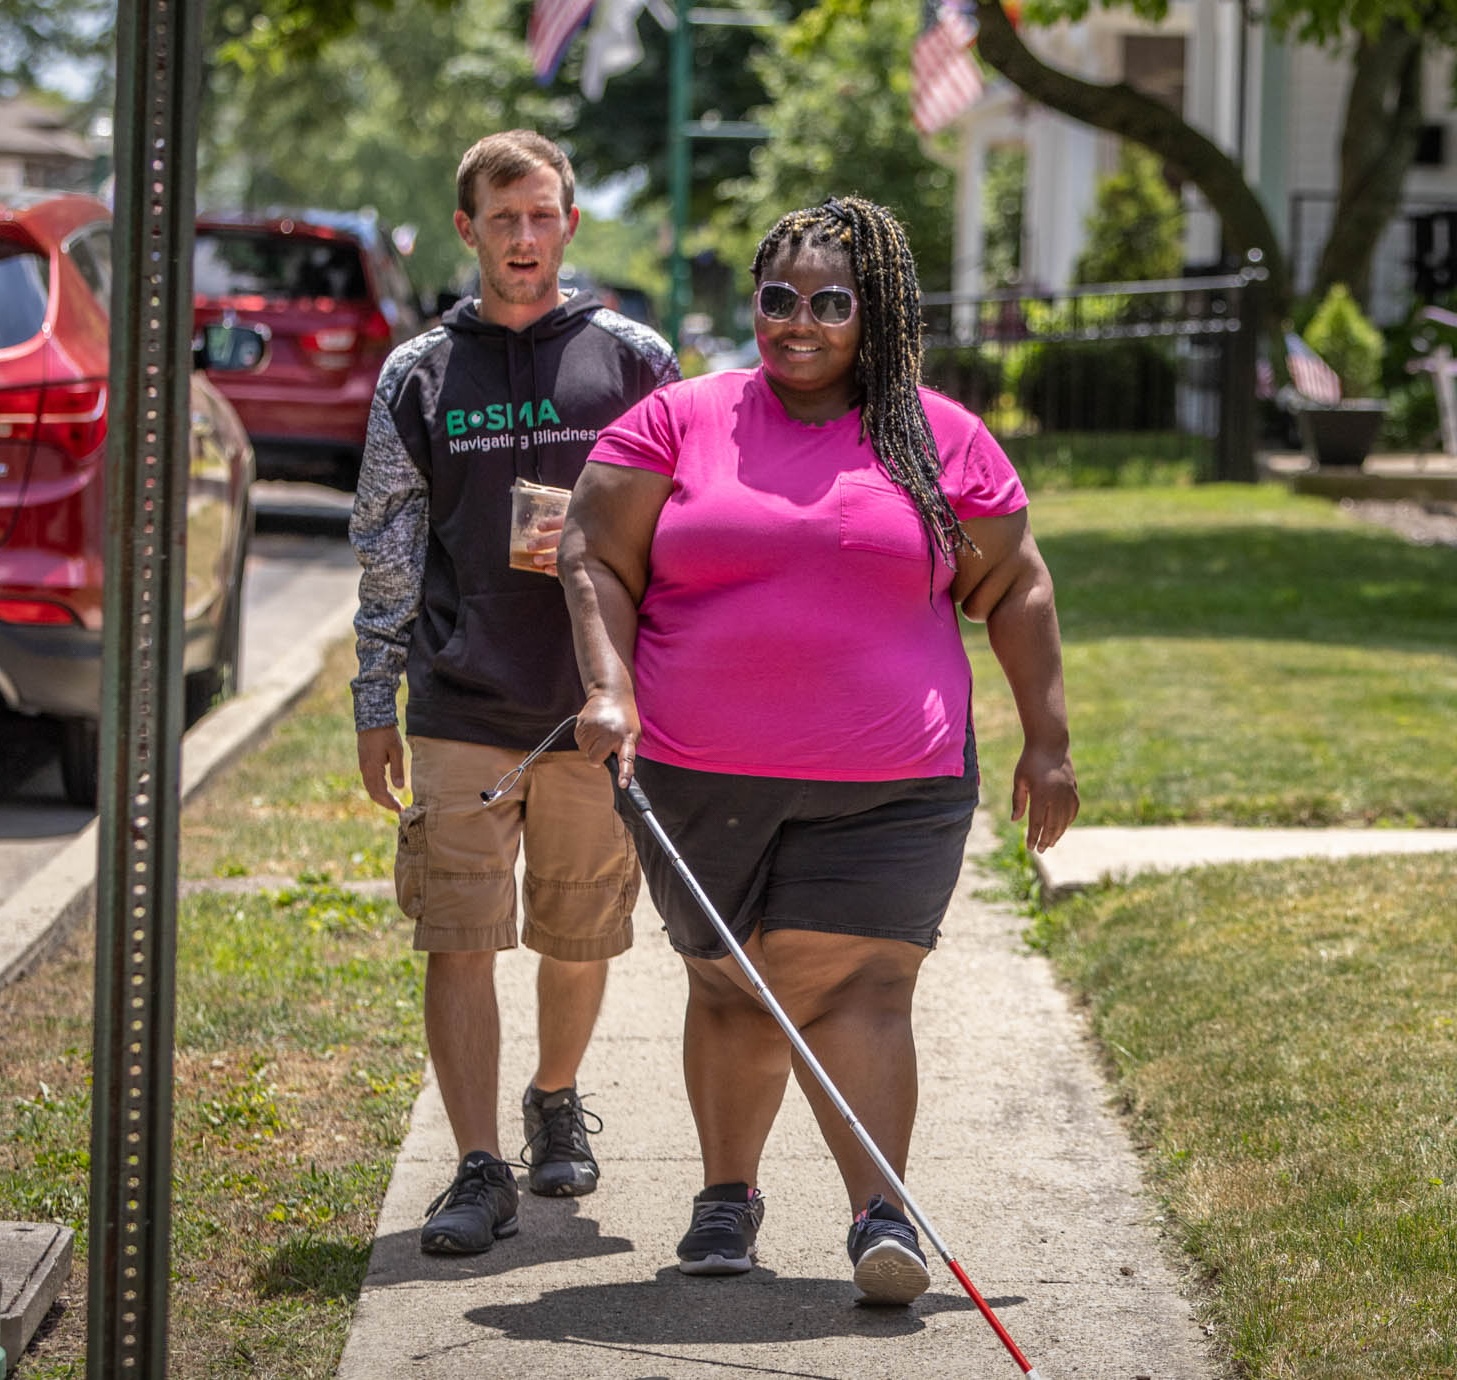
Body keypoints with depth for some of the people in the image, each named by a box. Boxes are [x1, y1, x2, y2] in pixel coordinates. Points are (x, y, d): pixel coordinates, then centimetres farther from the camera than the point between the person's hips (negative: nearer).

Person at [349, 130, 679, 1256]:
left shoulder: (634, 359, 5)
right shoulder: (421, 373, 6)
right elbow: (386, 545, 8)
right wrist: (375, 707, 5)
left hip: (597, 708, 0)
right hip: (461, 708, 0)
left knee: (580, 938, 11)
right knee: (458, 941, -6)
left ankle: (556, 1103, 37)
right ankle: (480, 1170, -1)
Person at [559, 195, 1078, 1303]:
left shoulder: (941, 440, 7)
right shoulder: (678, 423, 5)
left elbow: (1015, 588, 12)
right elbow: (595, 557, 3)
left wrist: (1047, 739, 8)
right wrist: (611, 690, -11)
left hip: (891, 784, -1)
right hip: (703, 778, 1)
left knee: (858, 989, -12)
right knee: (733, 990, 9)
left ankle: (883, 1214, -14)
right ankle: (728, 1194, 26)